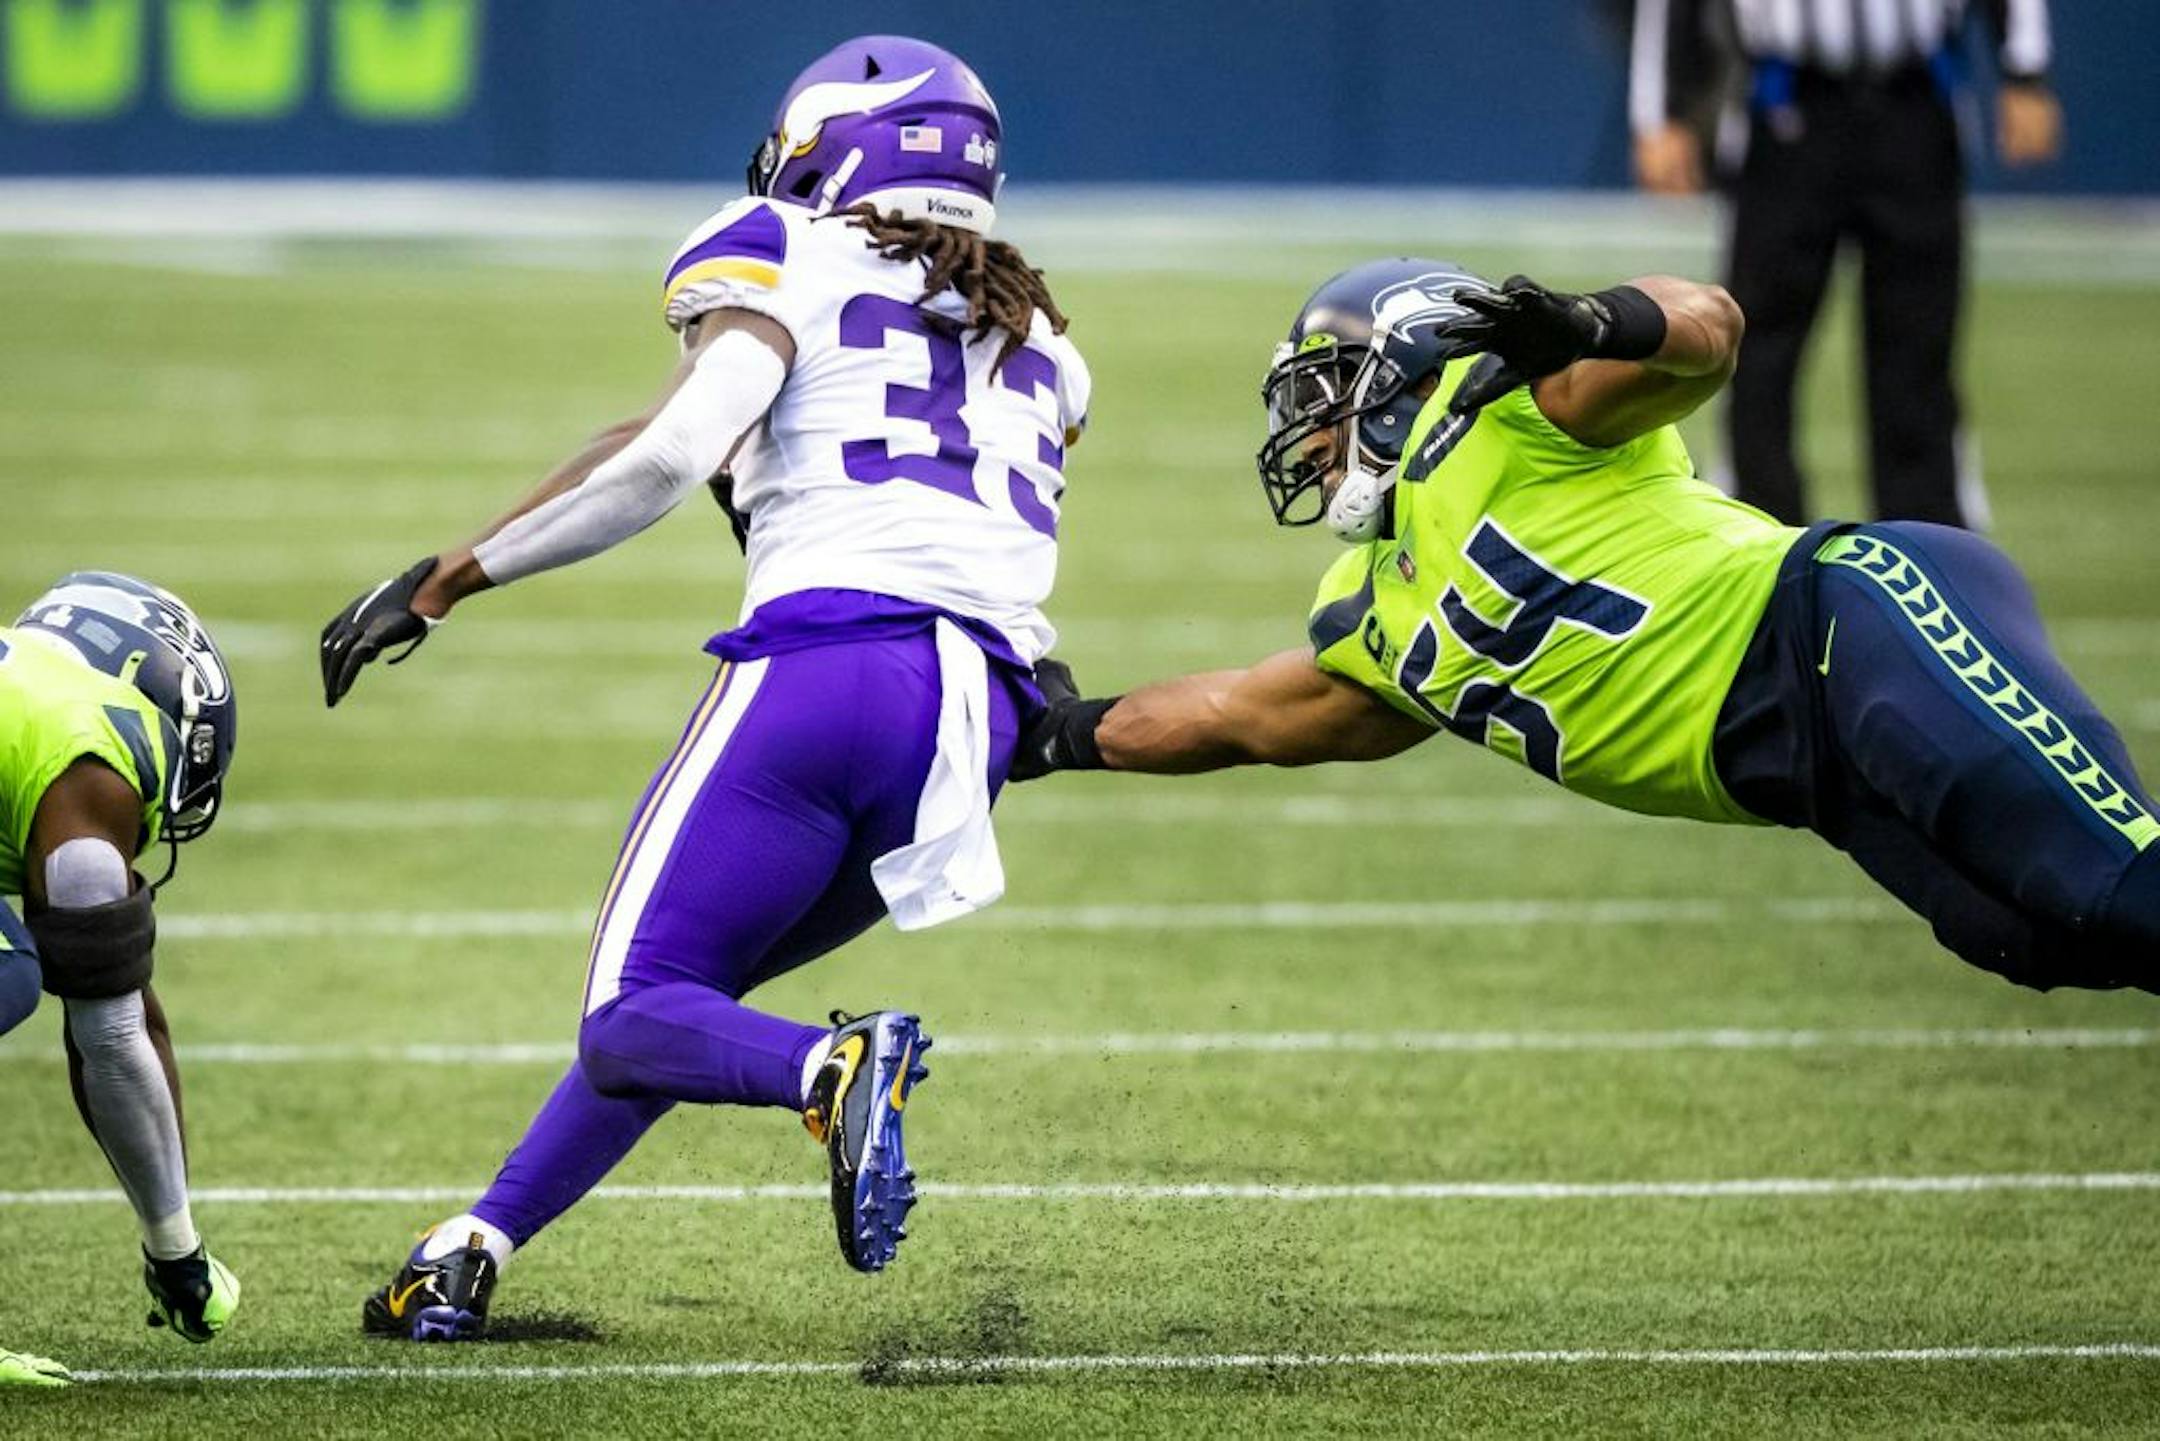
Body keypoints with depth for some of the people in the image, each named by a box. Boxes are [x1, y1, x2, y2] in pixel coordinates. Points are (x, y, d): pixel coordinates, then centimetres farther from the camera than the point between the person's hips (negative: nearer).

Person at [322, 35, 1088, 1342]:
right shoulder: (1035, 341, 29)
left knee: (635, 1019, -3)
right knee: (681, 993, 20)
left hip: (825, 668, -6)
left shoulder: (790, 260, 9)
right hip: (983, 718, 6)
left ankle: (834, 1070, -33)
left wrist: (442, 582, -2)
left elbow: (676, 450, -6)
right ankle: (471, 1254, 16)